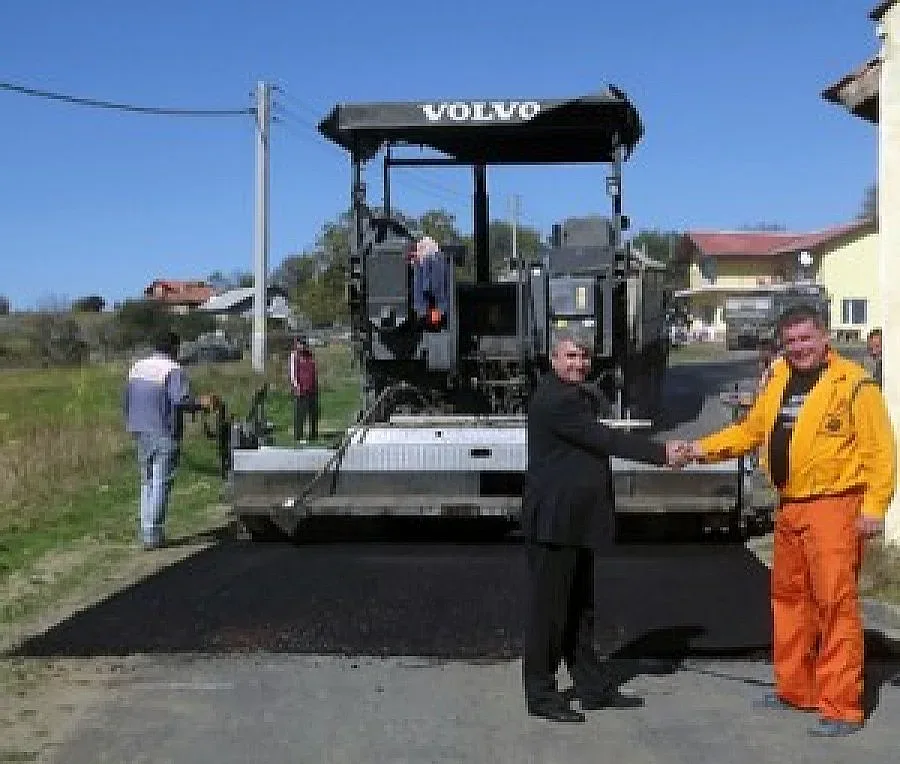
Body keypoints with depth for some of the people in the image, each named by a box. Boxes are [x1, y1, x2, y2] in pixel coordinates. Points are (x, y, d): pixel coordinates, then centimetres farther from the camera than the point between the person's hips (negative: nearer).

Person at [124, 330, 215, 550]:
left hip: (141, 433, 7)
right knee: (161, 483, -4)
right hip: (165, 434, -7)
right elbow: (181, 400, -23)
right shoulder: (173, 370, -11)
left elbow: (127, 400, 17)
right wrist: (201, 403, -8)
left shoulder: (137, 367, 13)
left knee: (147, 482, 15)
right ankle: (153, 534, -6)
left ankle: (146, 531, 16)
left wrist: (132, 425, 25)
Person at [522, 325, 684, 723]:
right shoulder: (553, 400, -17)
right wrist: (661, 452, -19)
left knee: (580, 608, 16)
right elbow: (603, 439, -21)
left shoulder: (581, 397, 18)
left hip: (577, 522, 11)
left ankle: (591, 687, 25)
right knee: (549, 608, -3)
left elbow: (598, 442, 18)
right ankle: (541, 694, 6)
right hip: (553, 522, -11)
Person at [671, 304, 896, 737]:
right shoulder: (779, 381, 12)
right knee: (789, 598, 16)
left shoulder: (853, 383, -9)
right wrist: (704, 448, 7)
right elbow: (751, 429, 19)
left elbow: (880, 449, -11)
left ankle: (842, 708, -2)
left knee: (836, 603, -8)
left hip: (833, 508, -8)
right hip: (789, 508, 8)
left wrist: (874, 505, -18)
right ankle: (795, 689, 29)